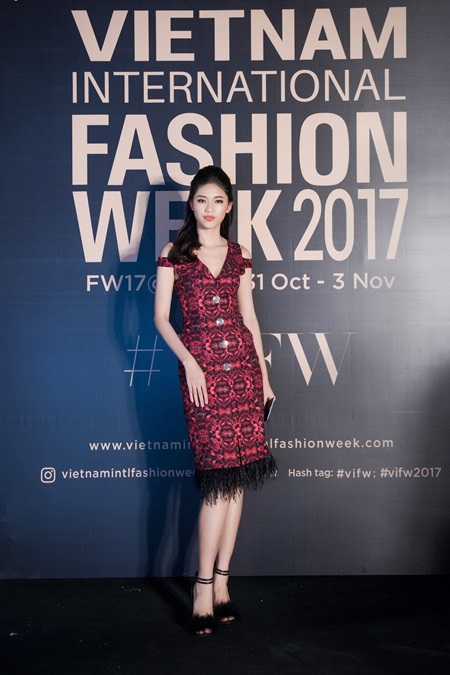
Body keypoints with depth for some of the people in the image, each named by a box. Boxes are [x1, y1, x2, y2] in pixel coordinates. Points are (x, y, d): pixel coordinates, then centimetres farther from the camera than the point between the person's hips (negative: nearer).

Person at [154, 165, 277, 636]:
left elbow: (249, 317, 16)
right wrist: (189, 362, -12)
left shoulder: (239, 258, 14)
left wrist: (264, 375, 12)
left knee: (237, 476, 3)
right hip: (199, 366, -4)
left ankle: (220, 582, 13)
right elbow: (161, 317, 0)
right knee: (219, 477, -10)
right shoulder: (174, 255, 5)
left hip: (242, 363, 4)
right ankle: (206, 587, 0)